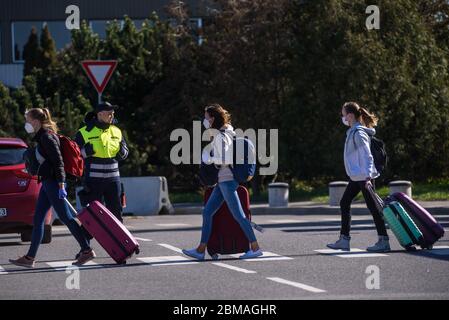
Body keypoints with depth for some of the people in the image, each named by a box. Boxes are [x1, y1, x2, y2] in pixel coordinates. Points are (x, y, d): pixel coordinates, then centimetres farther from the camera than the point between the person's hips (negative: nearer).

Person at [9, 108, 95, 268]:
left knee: (65, 217, -6)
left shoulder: (47, 137, -14)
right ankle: (29, 258, 8)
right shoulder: (42, 137, 16)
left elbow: (58, 161, -18)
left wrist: (61, 185, -22)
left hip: (53, 183, -10)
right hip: (48, 183, 10)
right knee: (37, 220, 8)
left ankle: (87, 250, -1)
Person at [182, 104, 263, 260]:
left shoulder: (221, 137, -16)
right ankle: (201, 250, 11)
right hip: (223, 181, 10)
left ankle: (255, 248, -3)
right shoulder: (226, 133, 13)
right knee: (207, 212, 10)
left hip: (227, 181, -10)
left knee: (238, 215, -7)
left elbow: (227, 160, -23)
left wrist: (210, 159, -12)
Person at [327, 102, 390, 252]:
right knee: (344, 203, 11)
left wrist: (367, 176, -28)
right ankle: (344, 239, 14)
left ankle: (384, 241, -2)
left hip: (363, 177, -11)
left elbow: (366, 156, -22)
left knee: (372, 207, -6)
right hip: (356, 177, 11)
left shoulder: (359, 133, -15)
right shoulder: (353, 131, 15)